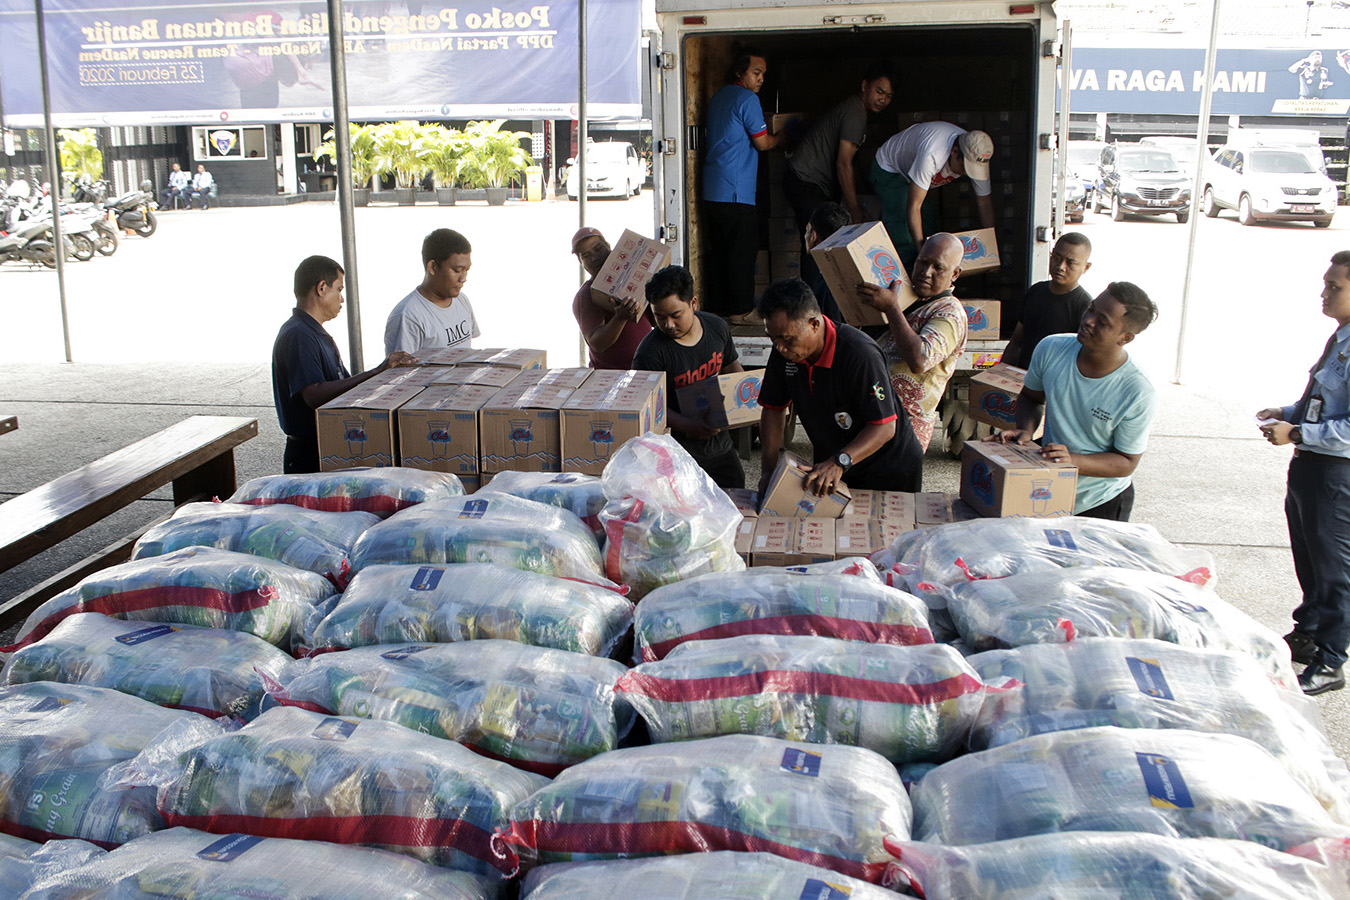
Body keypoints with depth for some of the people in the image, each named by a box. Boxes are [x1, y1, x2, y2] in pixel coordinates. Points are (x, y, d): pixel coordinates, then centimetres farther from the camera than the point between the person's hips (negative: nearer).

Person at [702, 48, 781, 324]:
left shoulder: (719, 97, 18)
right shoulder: (747, 99, -10)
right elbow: (763, 143, -7)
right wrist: (781, 138, 12)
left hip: (712, 190, 9)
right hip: (736, 192, -9)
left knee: (717, 250, 11)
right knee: (742, 251, -3)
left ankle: (718, 307, 16)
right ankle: (741, 310, 0)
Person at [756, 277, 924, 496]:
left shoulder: (860, 354, -29)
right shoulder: (784, 352, -10)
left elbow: (885, 426, -29)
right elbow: (773, 408, 1)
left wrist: (839, 462, -42)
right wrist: (770, 470, -10)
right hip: (828, 468, 6)